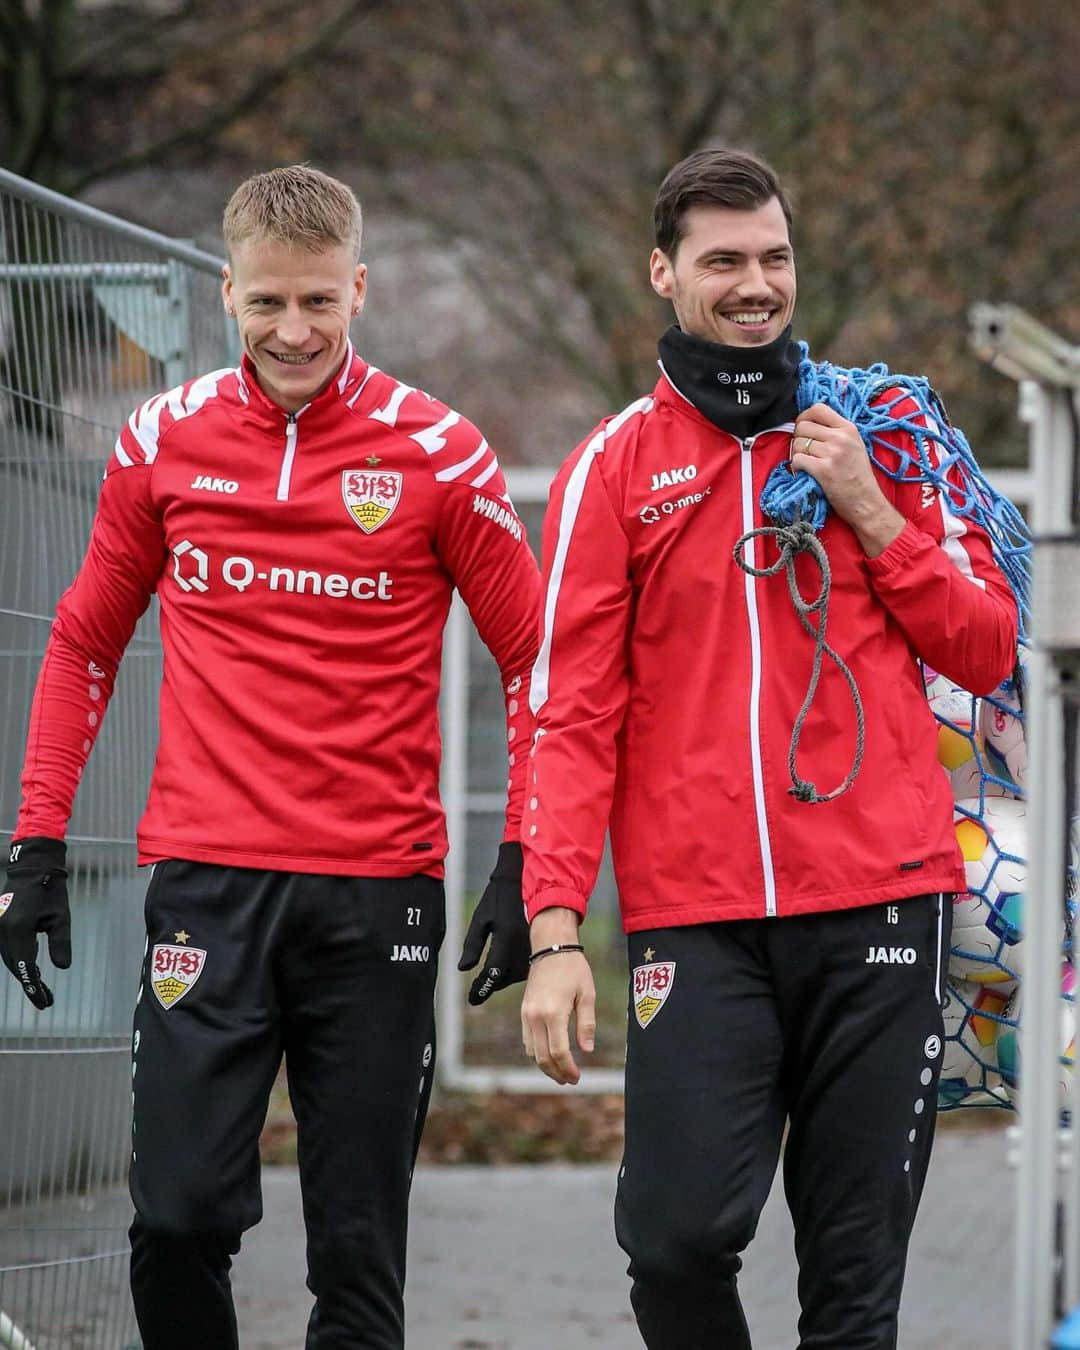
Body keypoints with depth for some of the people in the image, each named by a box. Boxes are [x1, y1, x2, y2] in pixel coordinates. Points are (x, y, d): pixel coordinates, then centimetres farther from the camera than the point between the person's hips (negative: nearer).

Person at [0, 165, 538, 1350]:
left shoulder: (438, 454, -1)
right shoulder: (163, 441, 5)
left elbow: (535, 661, 5)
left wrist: (522, 868, -3)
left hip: (377, 892, -1)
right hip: (205, 882, 1)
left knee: (358, 1252, 2)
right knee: (179, 1214, -8)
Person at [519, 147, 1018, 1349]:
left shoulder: (877, 435, 13)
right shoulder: (615, 468, 7)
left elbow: (985, 651, 11)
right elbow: (571, 711, 1)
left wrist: (869, 512, -3)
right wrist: (555, 931, -9)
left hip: (879, 902, 2)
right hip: (697, 917, -1)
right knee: (679, 1233, -15)